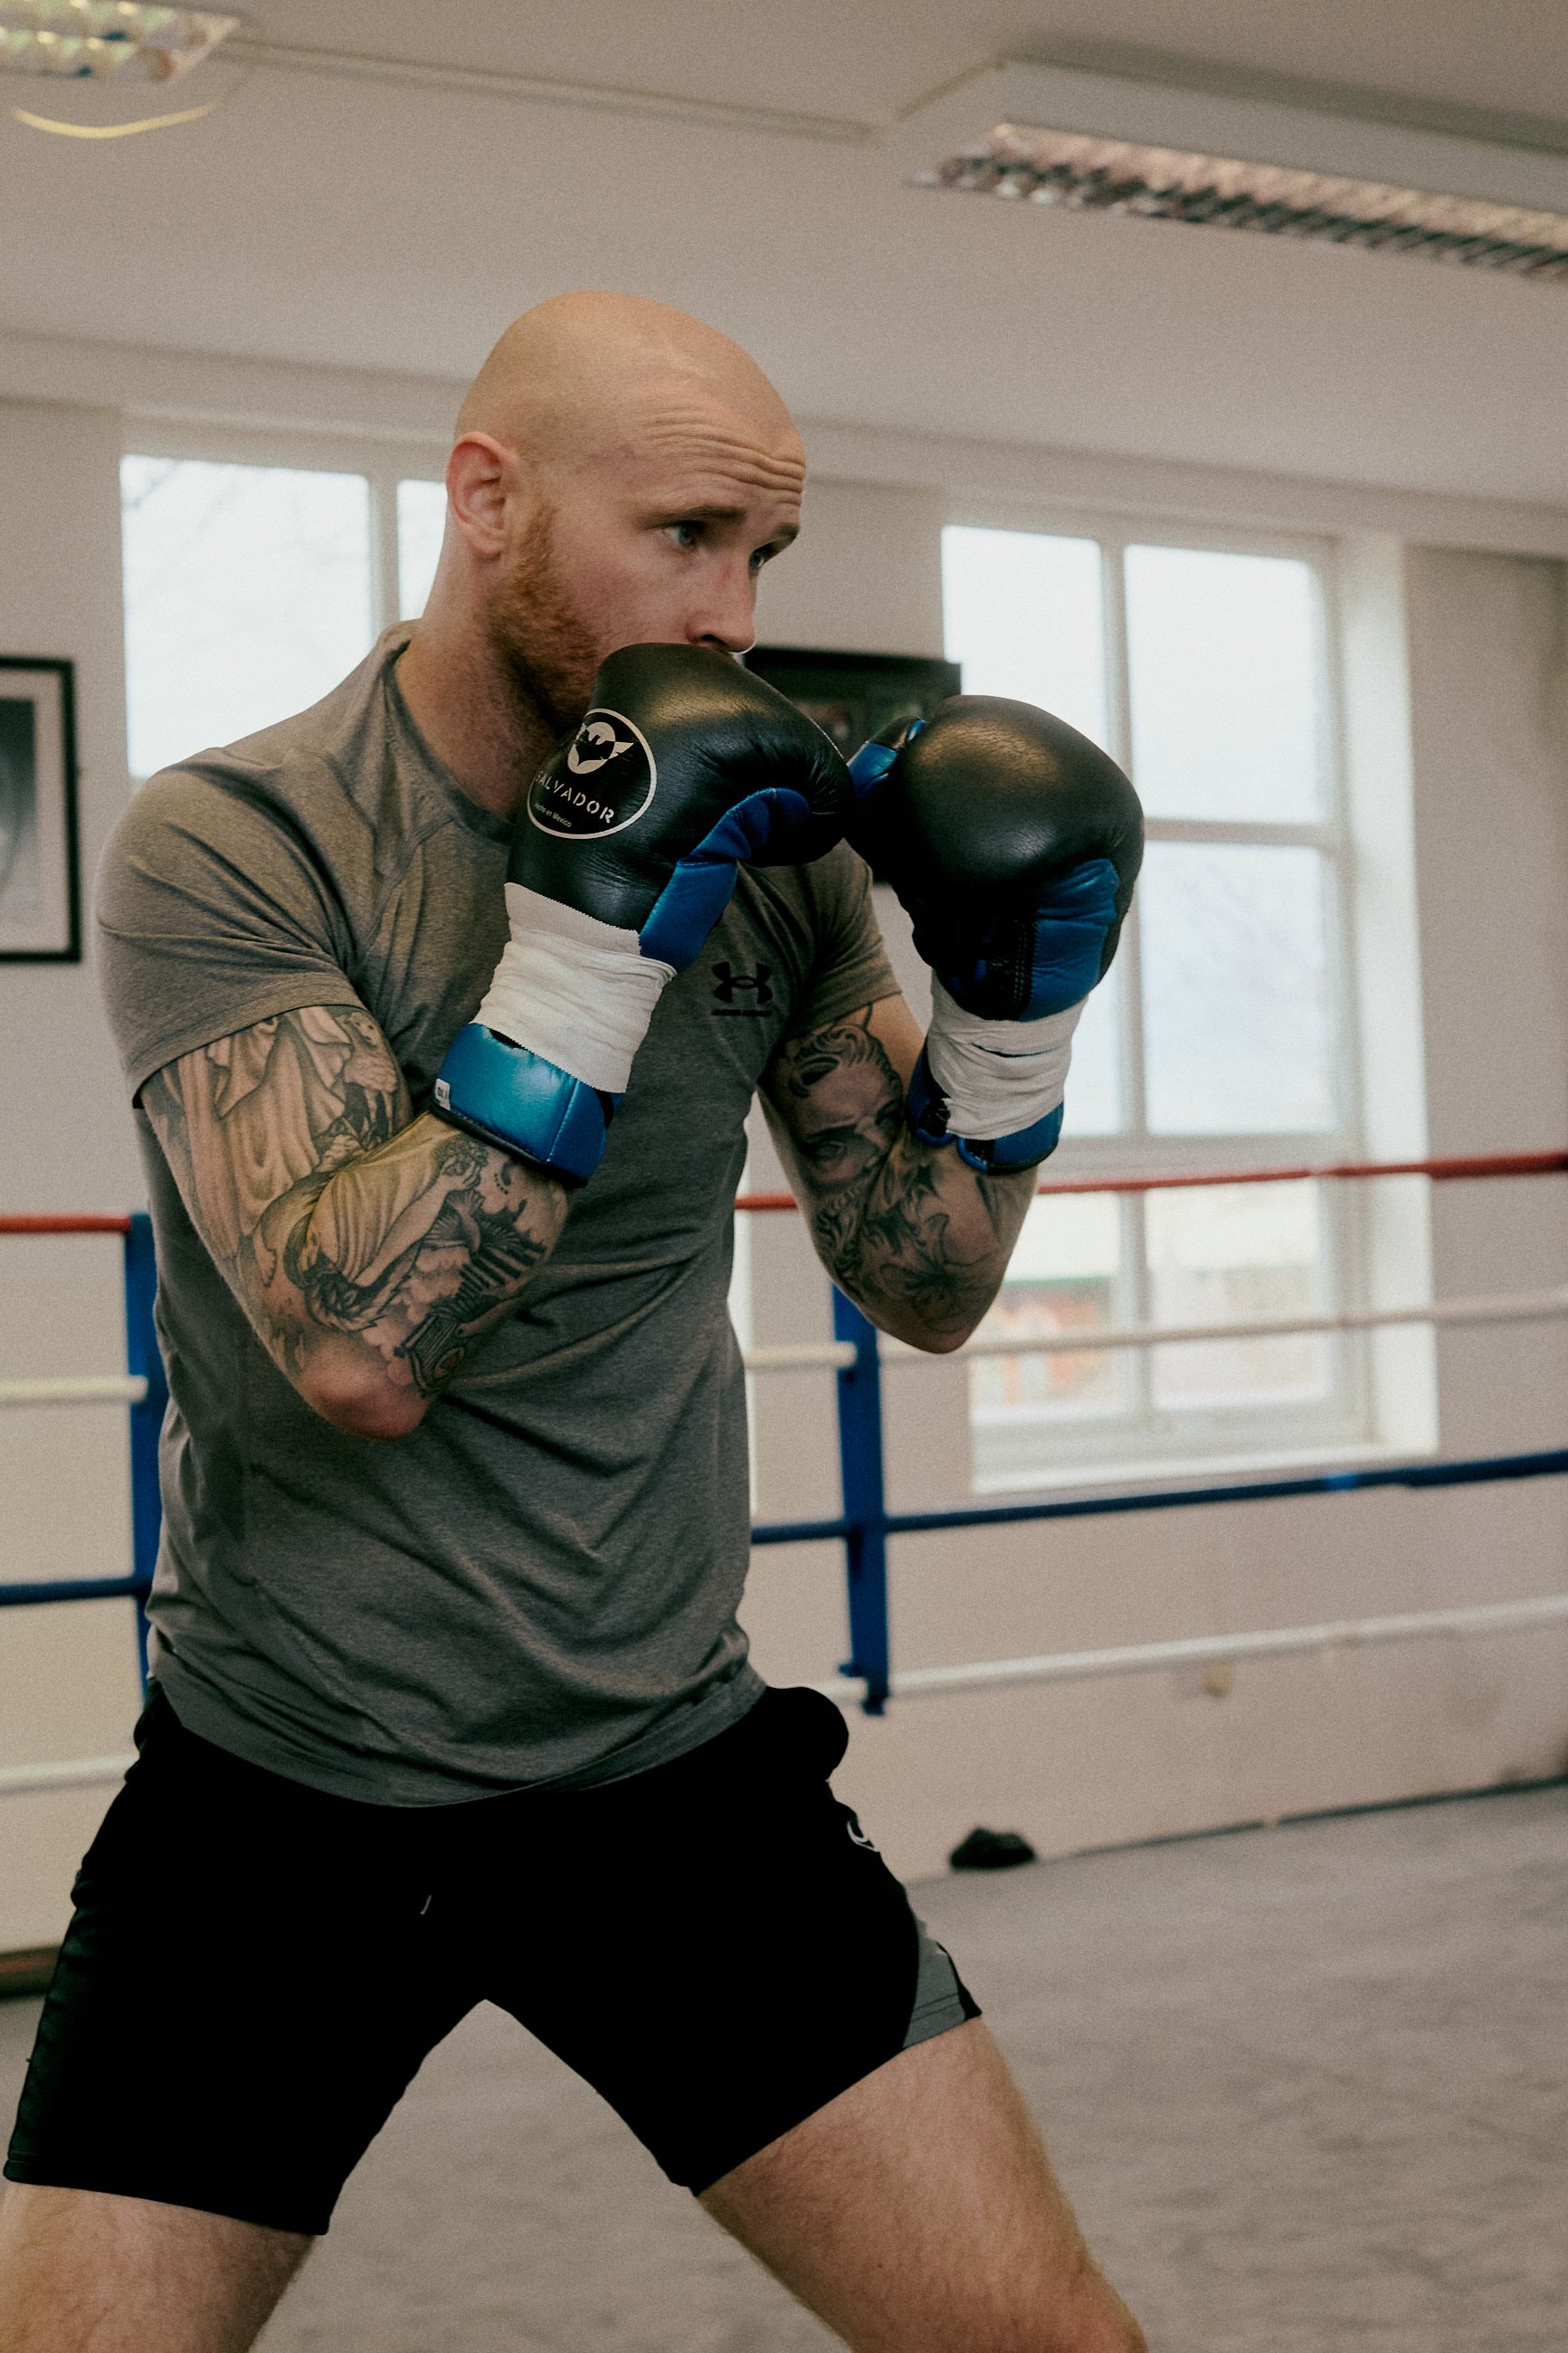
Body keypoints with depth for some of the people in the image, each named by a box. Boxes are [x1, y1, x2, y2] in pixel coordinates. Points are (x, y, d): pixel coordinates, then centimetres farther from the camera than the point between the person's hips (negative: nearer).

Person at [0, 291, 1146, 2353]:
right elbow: (360, 1350, -25)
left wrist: (1015, 1013, -11)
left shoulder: (767, 843, 1)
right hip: (280, 1794, -3)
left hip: (670, 1767, 3)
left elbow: (927, 1287, 6)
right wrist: (593, 941, -29)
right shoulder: (231, 845, -13)